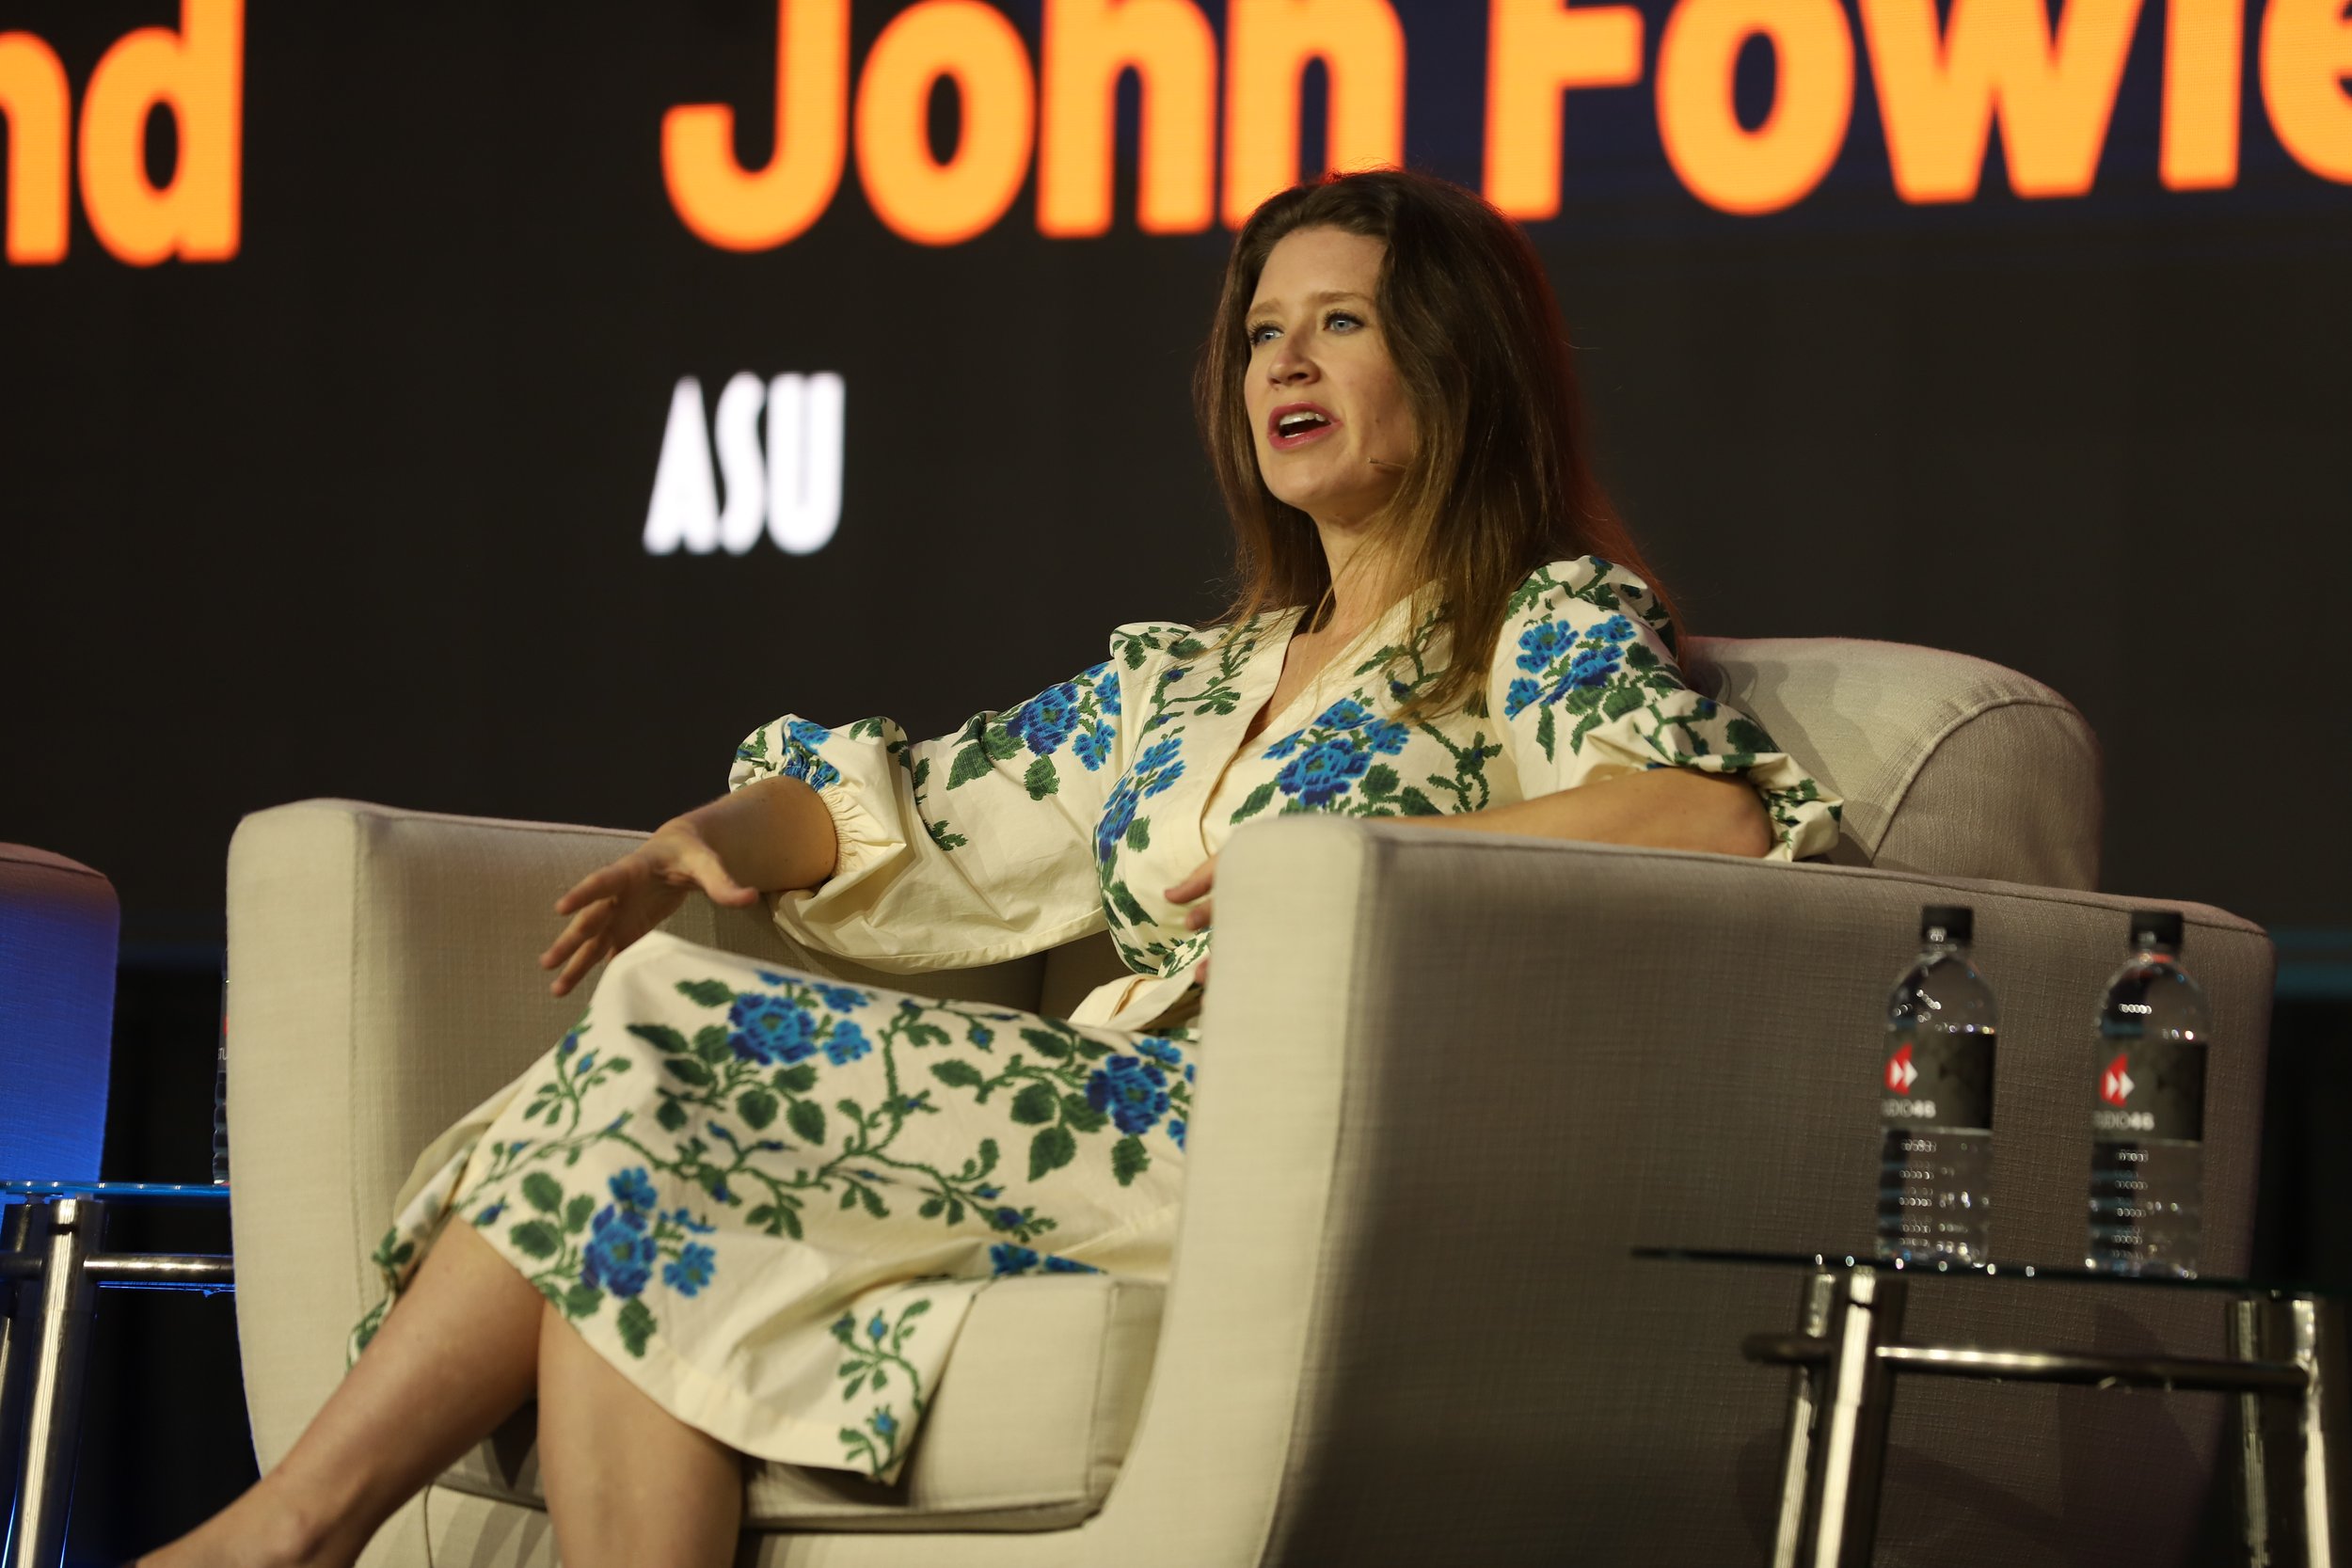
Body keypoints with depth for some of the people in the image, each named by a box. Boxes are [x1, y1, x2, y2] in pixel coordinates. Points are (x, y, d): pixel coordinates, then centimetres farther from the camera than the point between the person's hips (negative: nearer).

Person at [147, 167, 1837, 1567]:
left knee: (665, 1045, -18)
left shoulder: (1556, 626, 7)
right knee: (639, 1196, -22)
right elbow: (929, 815, 31)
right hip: (1121, 1115, 7)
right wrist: (726, 839, 9)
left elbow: (1720, 813, -12)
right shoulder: (1180, 679, 30)